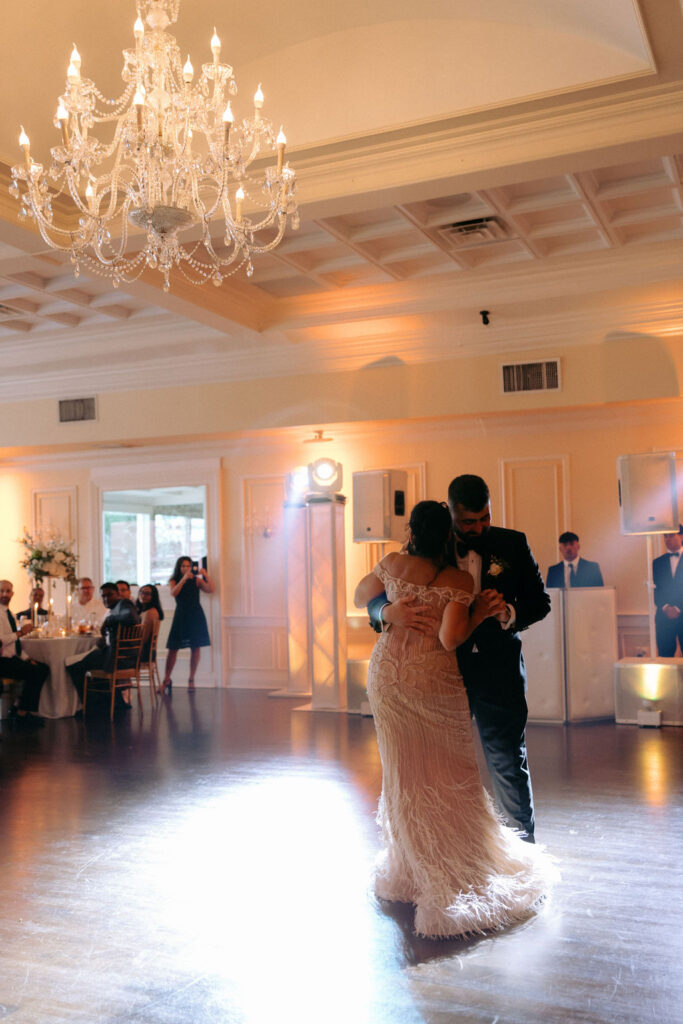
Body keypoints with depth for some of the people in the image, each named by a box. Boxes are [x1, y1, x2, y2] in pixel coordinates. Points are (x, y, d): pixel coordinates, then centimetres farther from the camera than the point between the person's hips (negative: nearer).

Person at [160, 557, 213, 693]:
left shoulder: (197, 580, 4)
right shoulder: (174, 581, 5)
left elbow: (210, 590, -6)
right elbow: (174, 593, -15)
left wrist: (205, 576, -16)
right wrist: (184, 578, -25)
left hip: (196, 615, 1)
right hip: (181, 615, 0)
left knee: (195, 647, 1)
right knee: (173, 648, -2)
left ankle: (191, 679, 11)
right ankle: (166, 680, 8)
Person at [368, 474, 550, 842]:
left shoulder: (512, 544, 1)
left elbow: (539, 601, 6)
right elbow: (375, 597, -2)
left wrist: (509, 614, -16)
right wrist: (389, 612, -27)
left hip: (499, 671, 0)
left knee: (509, 765, 6)